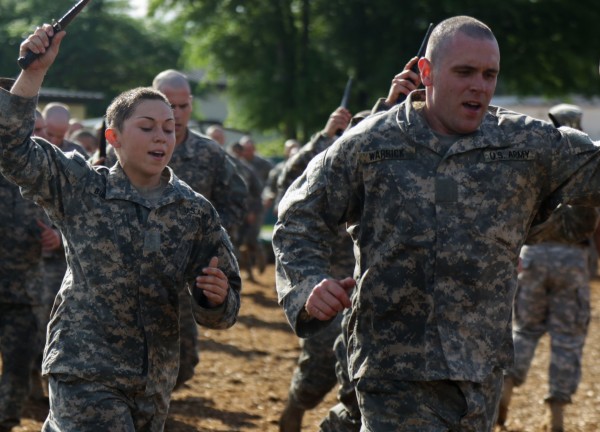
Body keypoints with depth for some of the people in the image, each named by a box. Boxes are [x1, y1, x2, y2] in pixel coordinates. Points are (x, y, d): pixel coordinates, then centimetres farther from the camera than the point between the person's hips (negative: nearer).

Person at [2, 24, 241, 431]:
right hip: (85, 370, -3)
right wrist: (34, 72, -13)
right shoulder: (81, 188, 0)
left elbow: (218, 314, 6)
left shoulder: (196, 211, 4)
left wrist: (217, 298, -17)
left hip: (154, 381, 3)